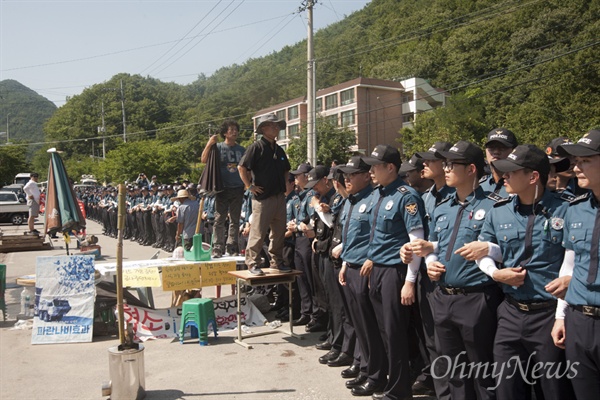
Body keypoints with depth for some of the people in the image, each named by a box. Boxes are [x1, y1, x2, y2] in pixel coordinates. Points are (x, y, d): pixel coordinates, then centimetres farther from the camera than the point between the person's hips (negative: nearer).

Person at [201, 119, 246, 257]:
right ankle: (217, 247, 2)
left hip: (238, 188, 4)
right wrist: (209, 144, -18)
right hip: (223, 188, -4)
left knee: (235, 220, 8)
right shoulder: (218, 147, 0)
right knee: (219, 219, -3)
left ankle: (232, 247, 15)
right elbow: (204, 160, -11)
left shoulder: (241, 150, 11)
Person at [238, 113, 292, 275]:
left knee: (279, 232, 12)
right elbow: (241, 167, -12)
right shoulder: (256, 147, -7)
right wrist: (250, 186, -12)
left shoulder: (279, 150, 15)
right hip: (262, 197, -7)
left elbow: (286, 170, 30)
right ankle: (252, 263, 7)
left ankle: (277, 261, 23)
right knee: (258, 232, -3)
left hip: (279, 197, 7)